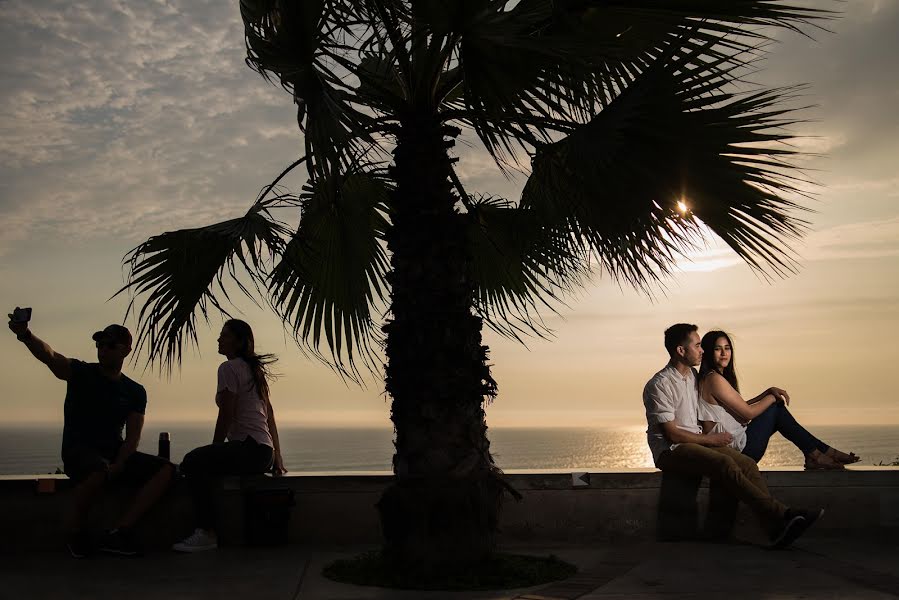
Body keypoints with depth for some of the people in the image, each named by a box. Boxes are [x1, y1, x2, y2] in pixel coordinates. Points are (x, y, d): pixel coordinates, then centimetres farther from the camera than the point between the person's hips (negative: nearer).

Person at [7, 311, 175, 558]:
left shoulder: (135, 392, 10)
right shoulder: (81, 373, 2)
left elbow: (132, 437, 2)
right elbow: (49, 356, -20)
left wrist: (118, 466, -17)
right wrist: (26, 336, -41)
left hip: (117, 455, 5)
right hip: (78, 452, -4)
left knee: (166, 470, -17)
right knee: (99, 469, -39)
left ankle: (118, 531, -23)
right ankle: (75, 529, -14)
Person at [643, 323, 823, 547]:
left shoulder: (693, 375, 15)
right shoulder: (659, 385, -12)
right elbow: (671, 434, -15)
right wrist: (711, 439, -8)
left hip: (697, 442, 8)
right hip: (670, 451, -8)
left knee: (747, 463, -18)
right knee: (724, 464, -32)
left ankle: (778, 530, -31)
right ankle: (779, 515, -35)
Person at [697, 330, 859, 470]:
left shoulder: (711, 377, 14)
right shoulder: (715, 379, -18)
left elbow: (741, 406, 19)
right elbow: (748, 413, -15)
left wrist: (769, 392, 9)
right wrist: (772, 397, 2)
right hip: (736, 448, -10)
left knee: (777, 407, 14)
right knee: (775, 408, 2)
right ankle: (815, 454, 13)